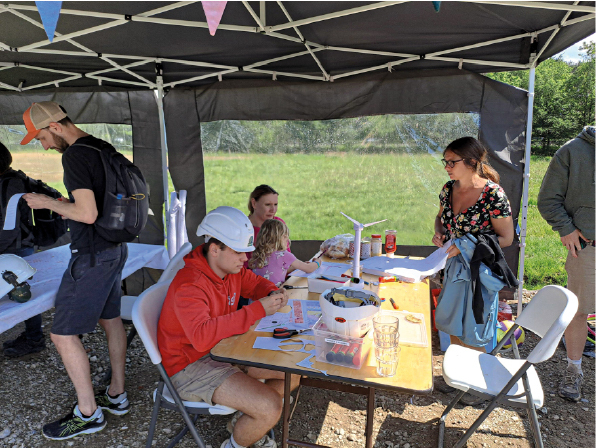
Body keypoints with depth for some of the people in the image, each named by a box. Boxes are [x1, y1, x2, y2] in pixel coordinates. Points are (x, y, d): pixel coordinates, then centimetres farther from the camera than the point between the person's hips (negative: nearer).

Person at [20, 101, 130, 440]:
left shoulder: (74, 155, -18)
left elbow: (87, 213, -25)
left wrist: (48, 203, -9)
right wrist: (60, 202, 13)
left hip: (92, 256, -10)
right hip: (115, 247, 10)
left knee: (63, 333, 2)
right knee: (111, 319, 18)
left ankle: (88, 413, 15)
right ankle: (117, 395, 31)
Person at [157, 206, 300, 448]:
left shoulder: (231, 267, -2)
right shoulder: (189, 285, -28)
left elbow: (254, 282, 17)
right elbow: (201, 336, -42)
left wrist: (274, 292, -7)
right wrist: (258, 310, -39)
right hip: (191, 366, -9)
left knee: (293, 372, 7)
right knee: (270, 407, -22)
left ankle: (245, 421, 24)